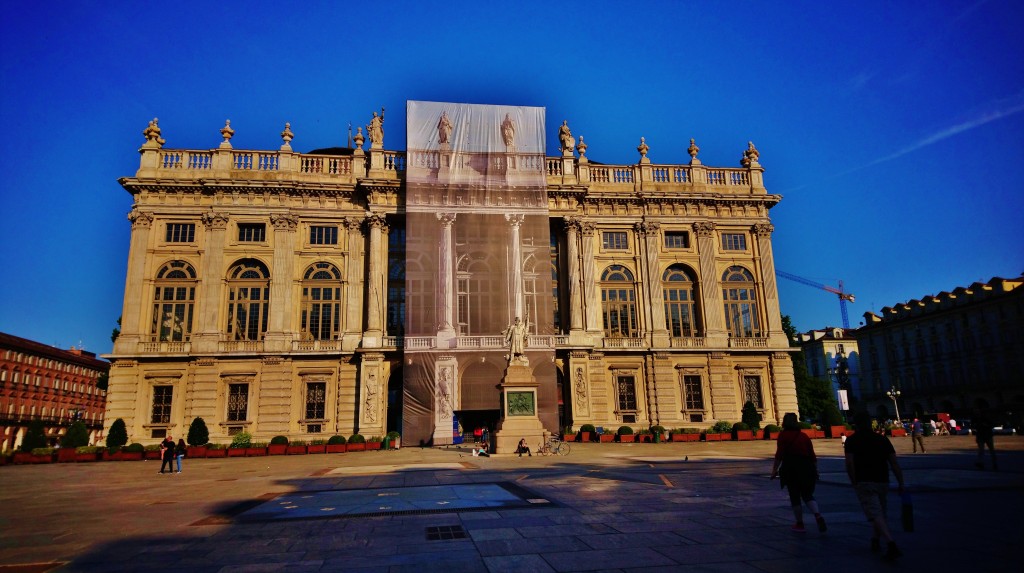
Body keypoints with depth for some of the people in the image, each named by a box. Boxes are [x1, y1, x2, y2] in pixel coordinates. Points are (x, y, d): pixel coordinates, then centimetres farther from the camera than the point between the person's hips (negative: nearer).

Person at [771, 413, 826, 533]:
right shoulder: (804, 435, 13)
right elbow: (812, 455, 12)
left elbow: (779, 454, -9)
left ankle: (800, 524, 11)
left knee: (794, 496, 6)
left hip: (791, 468, -4)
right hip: (806, 468, 4)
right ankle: (818, 516, -11)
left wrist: (775, 469, -4)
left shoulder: (783, 435, -1)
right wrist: (815, 470, 21)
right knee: (808, 495, 13)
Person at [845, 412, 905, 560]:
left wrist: (854, 482, 0)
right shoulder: (882, 439, 9)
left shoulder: (852, 440, -1)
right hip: (882, 482, 5)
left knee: (876, 515, -10)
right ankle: (875, 541, 33)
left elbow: (849, 464, -11)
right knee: (879, 513, 23)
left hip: (864, 483, -5)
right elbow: (894, 463, 3)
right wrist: (901, 484, 5)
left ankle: (891, 544, -27)